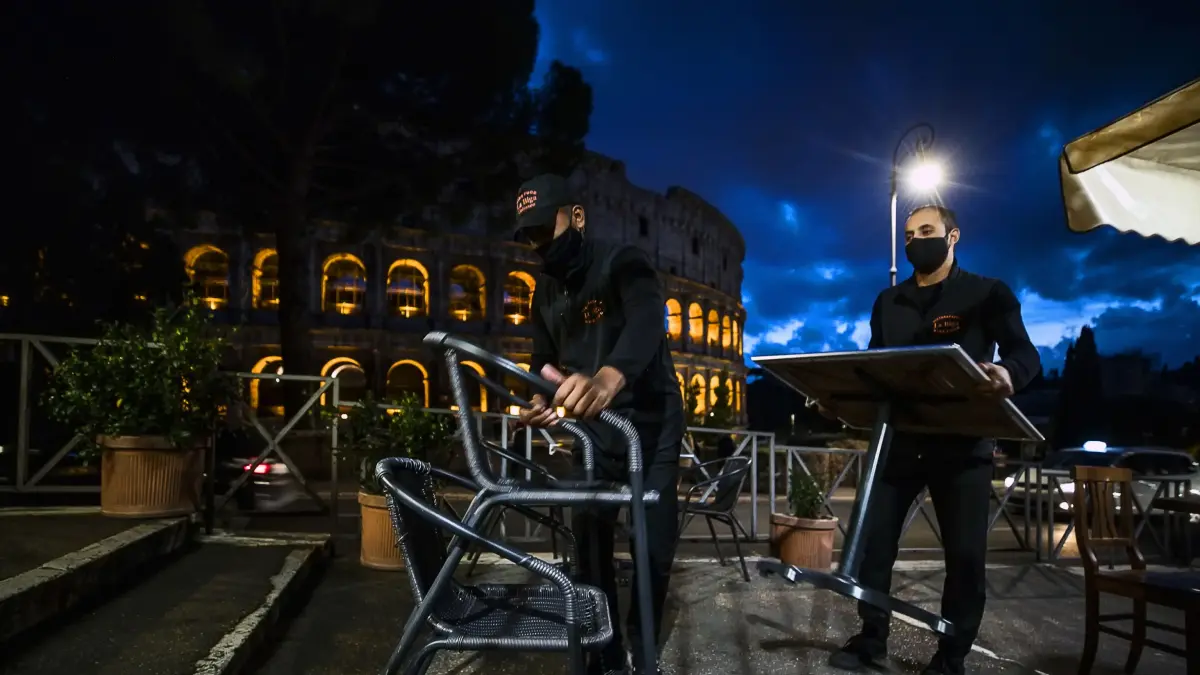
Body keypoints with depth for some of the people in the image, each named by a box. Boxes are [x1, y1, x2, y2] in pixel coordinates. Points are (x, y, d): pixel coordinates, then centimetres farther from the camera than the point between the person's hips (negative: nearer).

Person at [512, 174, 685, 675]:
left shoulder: (623, 263, -18)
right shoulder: (545, 291, 4)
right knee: (590, 545, 7)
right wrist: (540, 402, -22)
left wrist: (609, 377, -60)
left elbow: (647, 320, -39)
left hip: (651, 425, -5)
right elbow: (544, 360, 3)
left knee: (654, 549, -1)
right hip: (595, 430, 5)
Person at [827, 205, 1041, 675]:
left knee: (965, 554, 1)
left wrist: (1007, 372, -33)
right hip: (898, 438, 4)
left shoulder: (988, 293, 1)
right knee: (871, 541, 3)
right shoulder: (888, 302, 13)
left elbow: (1026, 354, -9)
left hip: (962, 443, -3)